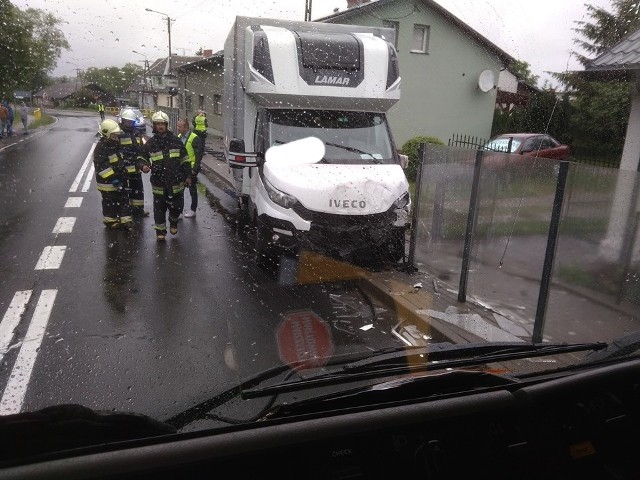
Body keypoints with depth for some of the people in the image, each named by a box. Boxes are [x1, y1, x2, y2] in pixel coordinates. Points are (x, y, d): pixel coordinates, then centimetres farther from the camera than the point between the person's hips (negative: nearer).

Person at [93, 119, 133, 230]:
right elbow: (101, 166, -24)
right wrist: (112, 178, -26)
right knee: (110, 203, 5)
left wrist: (124, 174, 17)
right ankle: (111, 221, 20)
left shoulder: (116, 143, 8)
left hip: (119, 180, 8)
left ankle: (126, 221, 15)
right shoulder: (101, 147, -19)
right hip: (108, 182, -8)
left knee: (124, 200, 10)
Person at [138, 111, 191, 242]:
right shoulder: (150, 143, 1)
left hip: (176, 182, 0)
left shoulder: (175, 141, 2)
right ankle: (160, 232, 20)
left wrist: (187, 175, 6)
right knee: (159, 209, 6)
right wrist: (144, 166, -11)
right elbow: (143, 157, 11)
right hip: (159, 183, 0)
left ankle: (173, 222, 38)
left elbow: (184, 159, 7)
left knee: (176, 206, 8)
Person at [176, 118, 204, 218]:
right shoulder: (179, 137, 9)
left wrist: (195, 169, -18)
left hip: (190, 169, -7)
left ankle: (193, 210, 14)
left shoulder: (194, 138, -14)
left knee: (192, 190, 4)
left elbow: (199, 155, -15)